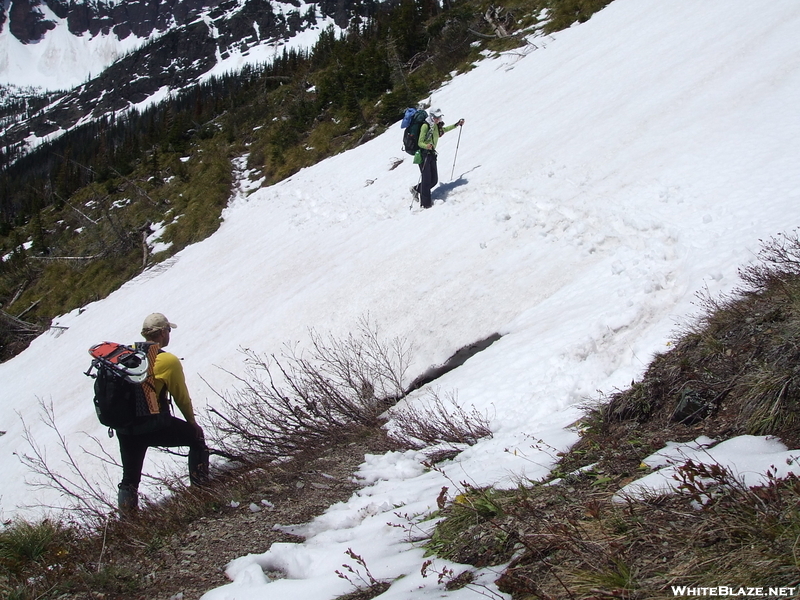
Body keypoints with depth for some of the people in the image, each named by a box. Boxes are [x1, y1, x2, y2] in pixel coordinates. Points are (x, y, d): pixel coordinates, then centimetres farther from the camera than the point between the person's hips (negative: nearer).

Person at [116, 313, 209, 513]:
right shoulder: (168, 361, -7)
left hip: (124, 429, 5)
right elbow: (181, 396, 2)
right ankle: (201, 489, 21)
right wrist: (192, 421, 19)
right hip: (154, 426, -5)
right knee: (196, 437, 19)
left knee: (130, 479, 19)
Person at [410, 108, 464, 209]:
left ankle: (417, 189, 25)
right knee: (426, 179, -10)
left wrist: (457, 124, 33)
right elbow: (420, 142, -16)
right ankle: (425, 203, -3)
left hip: (432, 154, 8)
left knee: (434, 180, 4)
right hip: (423, 154, -8)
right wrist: (427, 146, -37)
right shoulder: (425, 126, -14)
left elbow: (444, 129, 33)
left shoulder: (437, 126, 8)